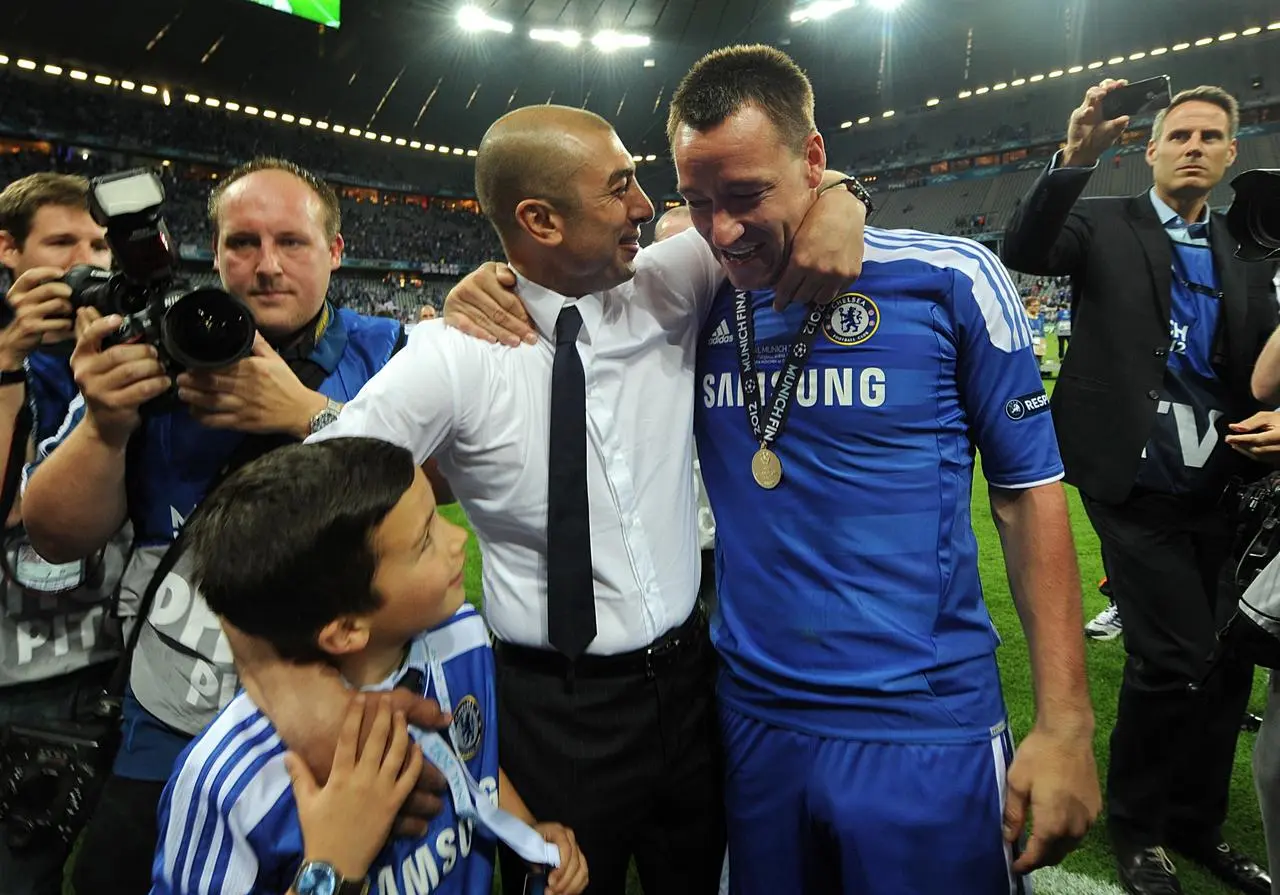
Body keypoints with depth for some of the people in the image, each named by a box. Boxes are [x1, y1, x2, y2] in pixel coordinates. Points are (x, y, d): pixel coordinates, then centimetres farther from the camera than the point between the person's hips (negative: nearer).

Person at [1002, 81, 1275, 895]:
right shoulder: (1106, 226, 1)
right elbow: (1023, 251, -17)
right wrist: (1075, 158, -28)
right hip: (1137, 489, -5)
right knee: (1176, 660, -6)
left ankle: (1197, 822, 32)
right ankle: (1137, 826, 18)